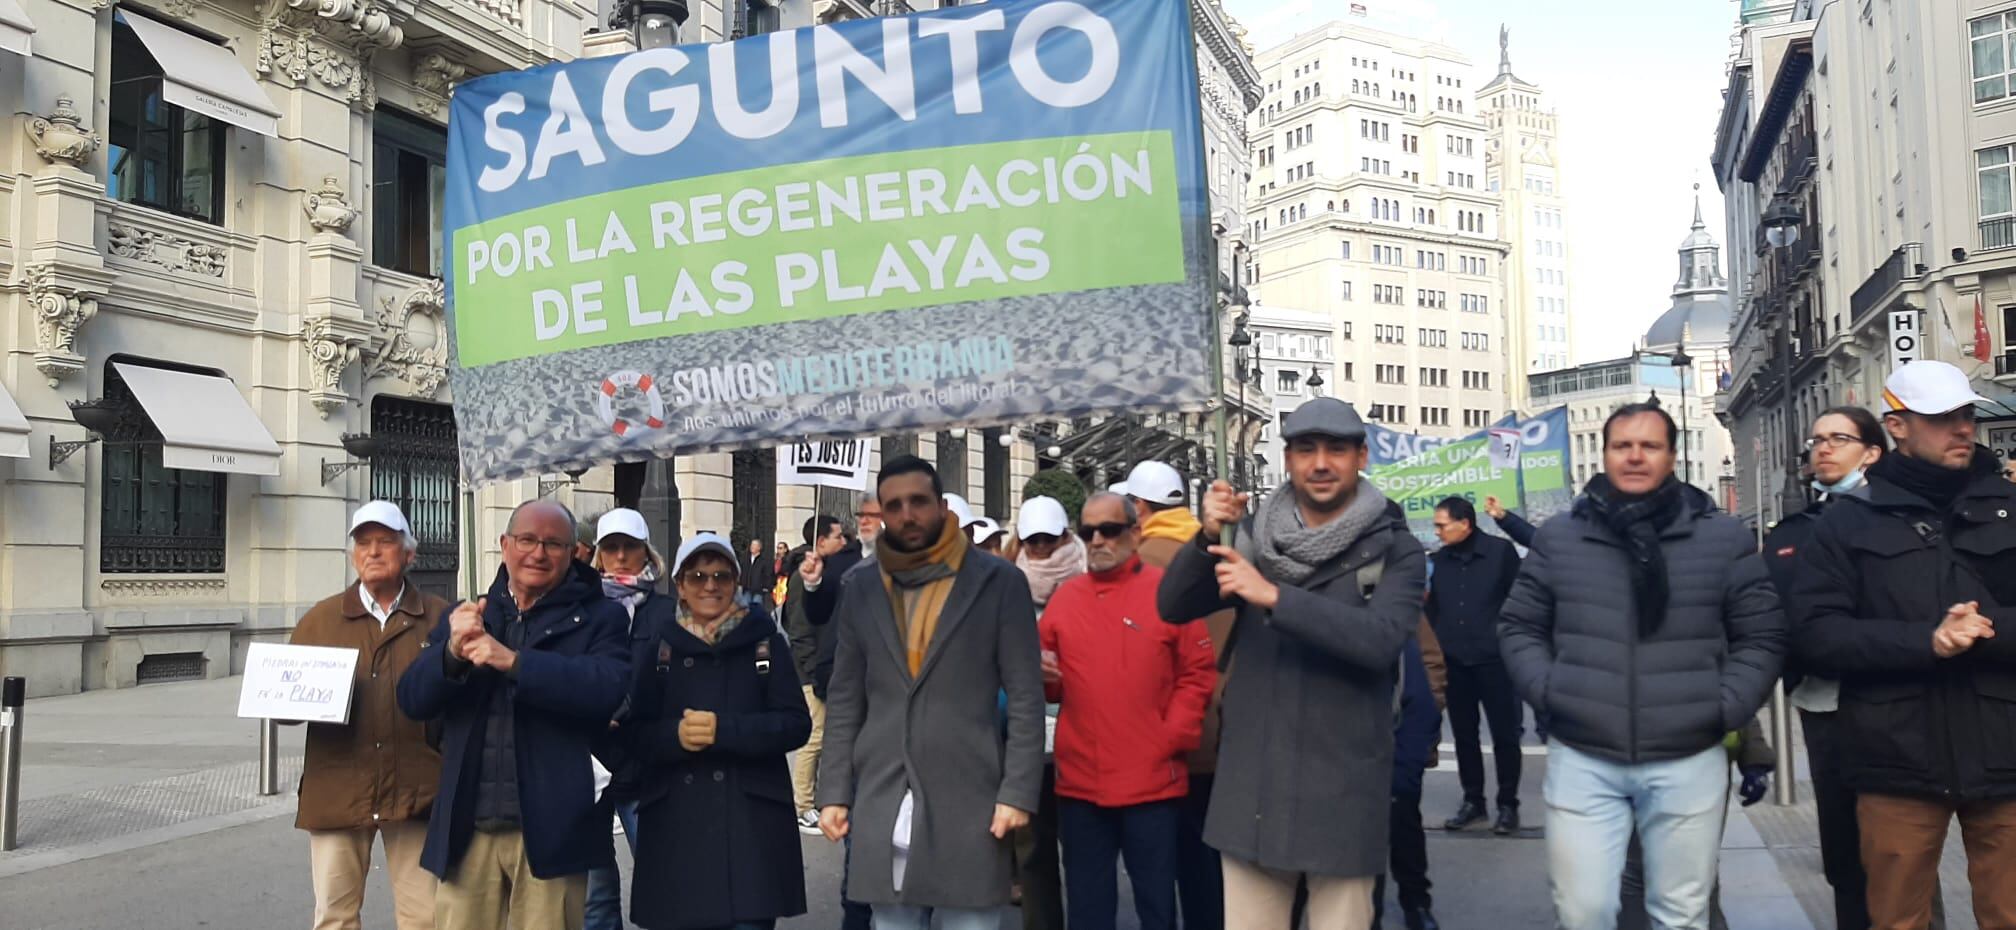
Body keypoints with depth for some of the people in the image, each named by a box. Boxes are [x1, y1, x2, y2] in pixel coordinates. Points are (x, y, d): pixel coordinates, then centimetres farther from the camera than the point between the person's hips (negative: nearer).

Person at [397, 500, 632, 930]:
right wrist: (453, 652, -15)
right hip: (468, 828, 3)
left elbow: (608, 689, -16)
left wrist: (513, 661, -22)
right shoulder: (466, 618, 14)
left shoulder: (599, 618, 1)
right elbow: (412, 699, 5)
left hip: (549, 827, -3)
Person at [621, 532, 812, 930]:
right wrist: (674, 734, -16)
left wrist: (724, 730, -15)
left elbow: (796, 723, -2)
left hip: (751, 822, -1)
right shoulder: (652, 641, 6)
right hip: (674, 824, 1)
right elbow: (631, 729, 5)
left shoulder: (764, 639, 4)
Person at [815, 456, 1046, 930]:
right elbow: (844, 701, 12)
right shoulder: (860, 587, 10)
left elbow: (1026, 698, -3)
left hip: (969, 799, -3)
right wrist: (834, 791, 6)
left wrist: (1017, 792, -9)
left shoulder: (999, 582, -1)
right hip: (882, 802, 3)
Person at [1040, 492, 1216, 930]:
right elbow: (1053, 685, 13)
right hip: (1079, 782, 3)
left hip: (1153, 782, -3)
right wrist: (1041, 674, -9)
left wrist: (1172, 739, -10)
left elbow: (1198, 673, -3)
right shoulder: (1065, 596, 8)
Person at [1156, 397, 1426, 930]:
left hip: (1343, 787, -2)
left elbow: (1380, 639, -20)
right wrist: (1209, 537, -16)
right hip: (1252, 781, 3)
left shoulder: (1394, 549, -3)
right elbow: (1173, 607, 1)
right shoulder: (1253, 536, 5)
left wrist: (1273, 596, -25)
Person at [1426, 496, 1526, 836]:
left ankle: (1508, 805, 14)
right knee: (1464, 735, 10)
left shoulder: (1500, 551, -4)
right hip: (1454, 662, 4)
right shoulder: (1439, 560, 8)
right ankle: (1473, 801, 21)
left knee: (1504, 734, 3)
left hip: (1493, 659, -4)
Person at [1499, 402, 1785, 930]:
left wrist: (1724, 708, -4)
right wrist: (1547, 692, -4)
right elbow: (1518, 626, 10)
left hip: (1689, 761, 0)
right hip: (1581, 759, 0)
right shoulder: (1559, 537, 4)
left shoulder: (1724, 537, 3)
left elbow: (1762, 636, 7)